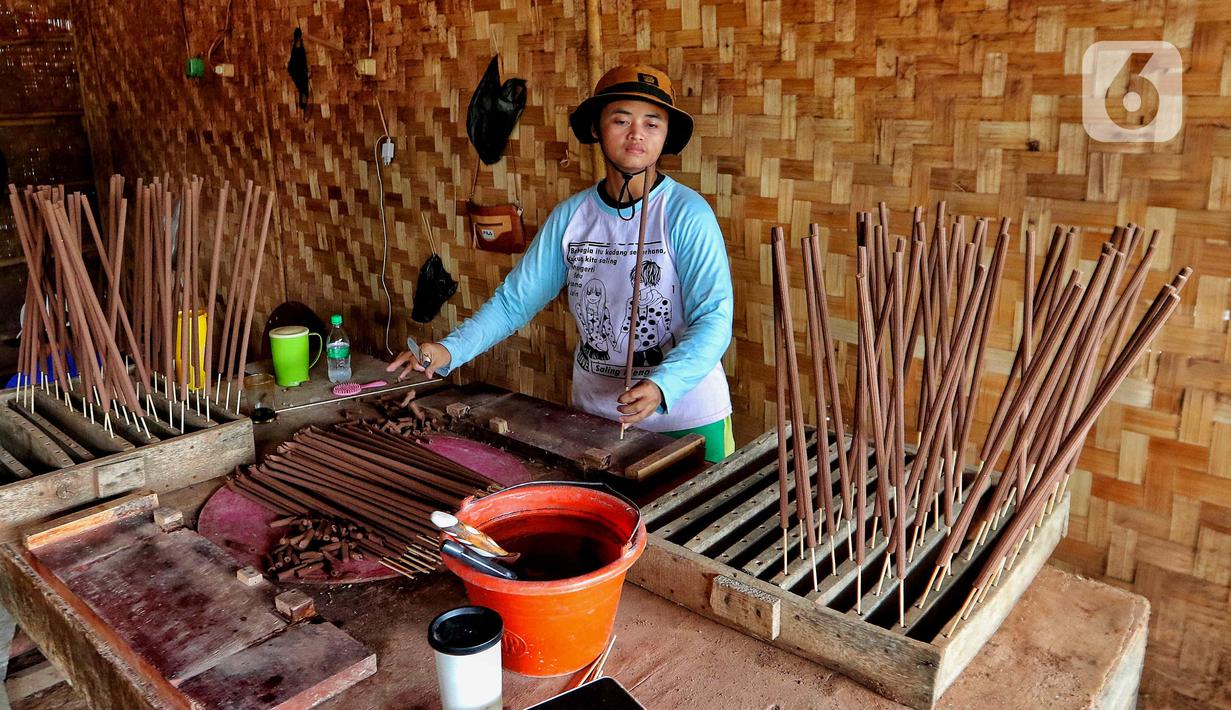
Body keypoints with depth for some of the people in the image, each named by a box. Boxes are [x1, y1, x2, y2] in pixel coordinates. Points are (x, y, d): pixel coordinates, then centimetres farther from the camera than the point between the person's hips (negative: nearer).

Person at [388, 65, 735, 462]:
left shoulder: (688, 214, -14)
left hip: (685, 418, -3)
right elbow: (516, 298, 2)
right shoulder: (570, 215, -2)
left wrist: (661, 387, -35)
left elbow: (713, 318, -20)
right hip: (592, 410, 4)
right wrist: (451, 350, -12)